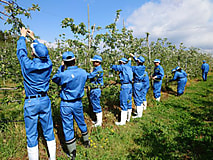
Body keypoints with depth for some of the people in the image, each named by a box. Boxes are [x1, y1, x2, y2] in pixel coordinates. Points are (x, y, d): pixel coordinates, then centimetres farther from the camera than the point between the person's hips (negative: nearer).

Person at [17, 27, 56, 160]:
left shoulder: (28, 65, -15)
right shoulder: (48, 64, -7)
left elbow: (21, 51, 4)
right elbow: (44, 53, 14)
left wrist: (23, 36, 22)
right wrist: (33, 38, 26)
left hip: (31, 103, -3)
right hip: (45, 100, 4)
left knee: (32, 135, 10)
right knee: (48, 130, 15)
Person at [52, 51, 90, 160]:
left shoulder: (64, 75, -23)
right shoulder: (83, 72, -10)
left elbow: (54, 79, -3)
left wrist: (61, 67, 0)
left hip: (66, 105, -4)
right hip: (78, 103, 4)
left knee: (68, 128, 10)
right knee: (81, 123, 24)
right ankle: (86, 142, 46)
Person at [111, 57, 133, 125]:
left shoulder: (122, 67, -9)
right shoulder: (128, 66, 12)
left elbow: (114, 67, 2)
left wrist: (112, 66, 22)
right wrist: (129, 60, 51)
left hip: (125, 86, -9)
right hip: (130, 86, 9)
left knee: (123, 103, -5)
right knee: (129, 102, 16)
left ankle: (123, 121, 0)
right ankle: (128, 117, 30)